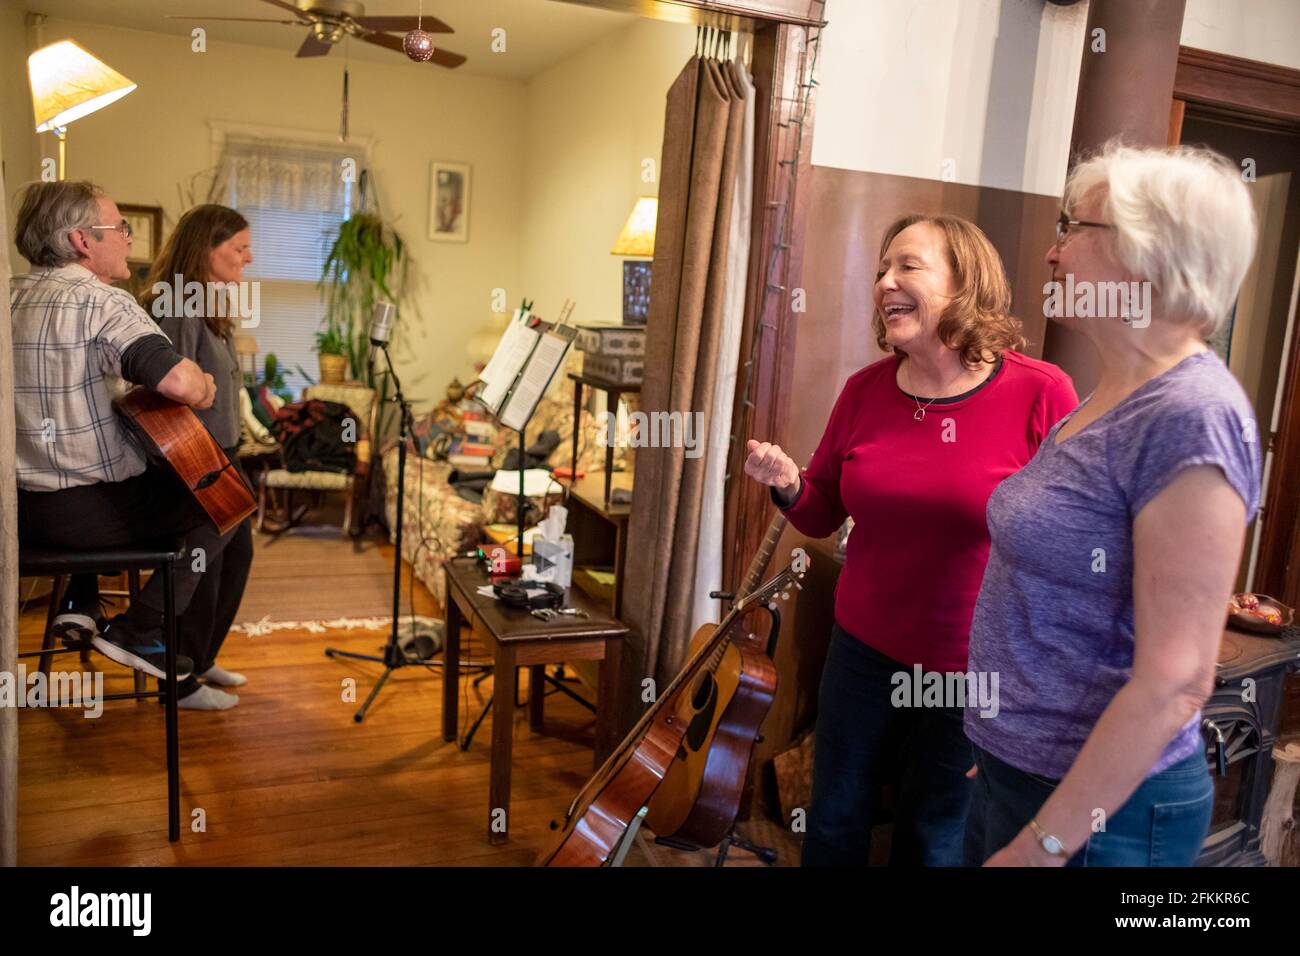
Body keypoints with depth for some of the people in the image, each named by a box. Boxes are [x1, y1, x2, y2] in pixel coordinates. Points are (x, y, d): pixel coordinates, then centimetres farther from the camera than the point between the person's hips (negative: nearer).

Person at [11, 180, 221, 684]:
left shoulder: (9, 297, 5)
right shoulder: (101, 301, -17)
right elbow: (180, 382, -33)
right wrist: (204, 388, -11)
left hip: (18, 509, 8)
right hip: (85, 511, -8)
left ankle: (80, 601, 27)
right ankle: (139, 633, 9)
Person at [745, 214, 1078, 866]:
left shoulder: (1040, 395, -15)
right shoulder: (864, 391, -3)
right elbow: (823, 515, 8)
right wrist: (788, 486, -14)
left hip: (979, 673, -3)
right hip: (864, 653, 4)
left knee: (934, 844, 19)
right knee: (833, 826, 19)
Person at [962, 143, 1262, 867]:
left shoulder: (1190, 415, -22)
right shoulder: (1112, 398, 5)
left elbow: (1174, 680, -24)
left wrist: (1045, 842, -20)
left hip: (1099, 804, -8)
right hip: (1015, 772, 8)